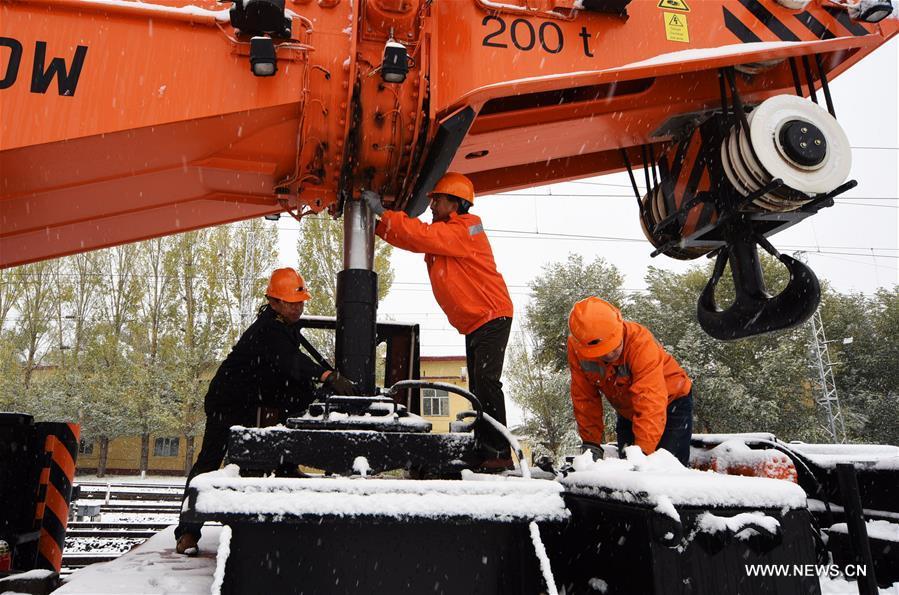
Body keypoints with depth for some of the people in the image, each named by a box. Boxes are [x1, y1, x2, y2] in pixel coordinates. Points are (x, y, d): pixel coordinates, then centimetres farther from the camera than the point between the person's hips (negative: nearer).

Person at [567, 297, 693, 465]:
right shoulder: (576, 347, -23)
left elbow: (650, 403, -42)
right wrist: (591, 442, -17)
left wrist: (642, 450, -48)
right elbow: (585, 399, -16)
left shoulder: (640, 342, -36)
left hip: (671, 401, -4)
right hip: (627, 411, 4)